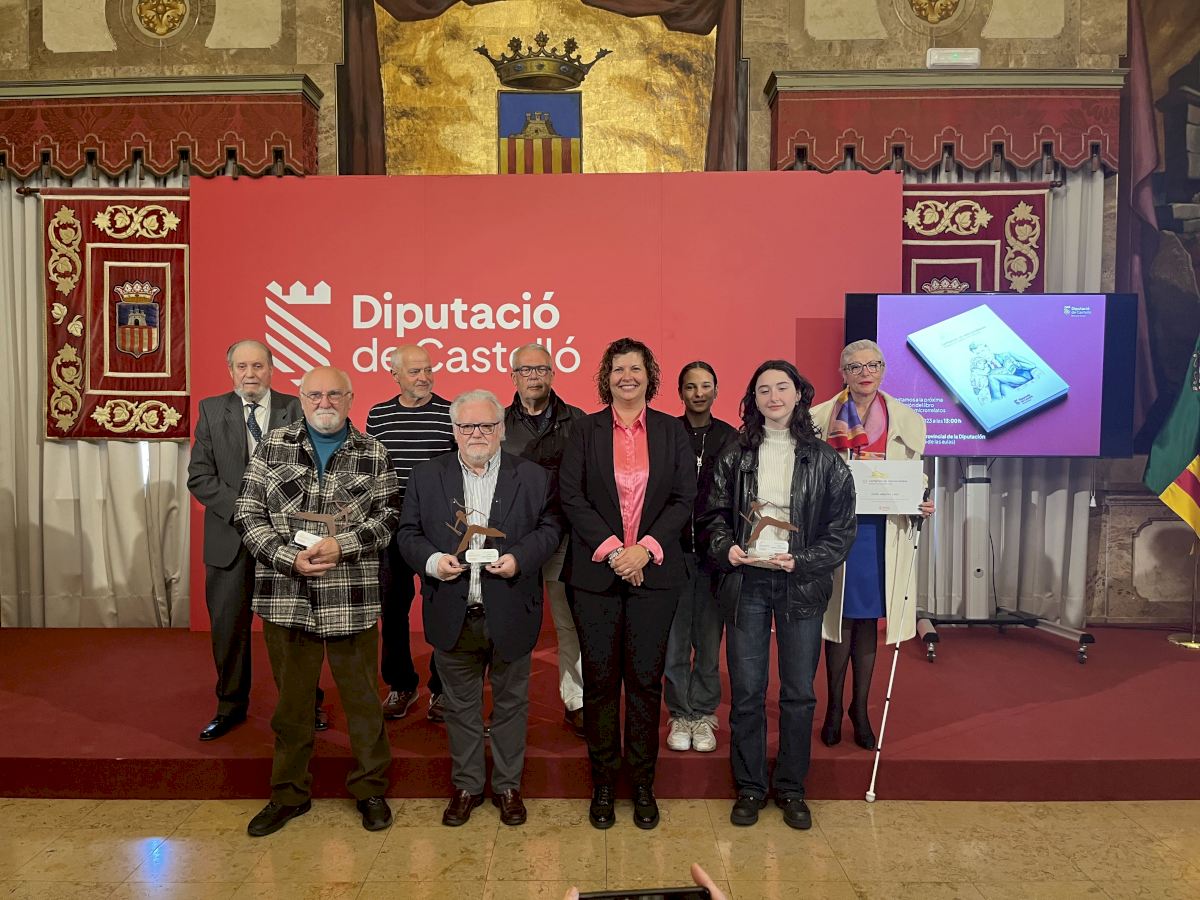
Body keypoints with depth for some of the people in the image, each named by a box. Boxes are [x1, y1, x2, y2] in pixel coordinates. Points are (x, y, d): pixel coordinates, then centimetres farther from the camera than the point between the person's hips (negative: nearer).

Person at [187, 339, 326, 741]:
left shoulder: (295, 409, 0)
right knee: (228, 625, 10)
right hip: (231, 535, 1)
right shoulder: (211, 410, 4)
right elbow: (200, 477, -1)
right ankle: (231, 707, 29)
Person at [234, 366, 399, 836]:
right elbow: (248, 513, 1)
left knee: (362, 697, 9)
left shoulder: (372, 453, 3)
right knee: (291, 699, 15)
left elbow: (387, 514, 0)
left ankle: (370, 789, 27)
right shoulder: (273, 446, 4)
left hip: (352, 600, -1)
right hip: (286, 598, 1)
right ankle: (289, 793, 32)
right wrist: (289, 558, -11)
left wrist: (341, 545, -15)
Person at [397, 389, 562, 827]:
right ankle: (466, 785, 34)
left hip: (510, 614, -1)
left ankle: (508, 785, 32)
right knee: (461, 705, 15)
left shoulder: (533, 476, 0)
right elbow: (408, 533, 4)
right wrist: (431, 560, -15)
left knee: (511, 703, 14)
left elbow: (550, 527, 0)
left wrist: (519, 558, -17)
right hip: (453, 617, 1)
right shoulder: (426, 477, 4)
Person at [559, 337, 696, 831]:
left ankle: (643, 784, 23)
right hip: (595, 573, 0)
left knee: (646, 679, 7)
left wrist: (646, 548, -12)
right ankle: (603, 784, 23)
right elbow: (572, 497, -3)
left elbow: (684, 499, 1)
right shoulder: (584, 430, 4)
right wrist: (611, 549, -13)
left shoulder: (672, 431, 6)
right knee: (600, 680, 7)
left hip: (653, 573, 1)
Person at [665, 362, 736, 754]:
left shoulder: (730, 438, 4)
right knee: (675, 639, 5)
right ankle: (680, 714, 20)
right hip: (673, 549, -1)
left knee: (709, 637, 7)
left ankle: (703, 714, 22)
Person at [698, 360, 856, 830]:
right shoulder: (735, 454, 5)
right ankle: (750, 787, 22)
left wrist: (801, 561, -12)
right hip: (745, 583, 0)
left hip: (801, 585, 0)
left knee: (799, 693, 8)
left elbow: (842, 528, 1)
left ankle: (791, 789, 26)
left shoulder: (824, 459, 2)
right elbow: (711, 514, 7)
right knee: (746, 692, 6)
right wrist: (725, 547, -11)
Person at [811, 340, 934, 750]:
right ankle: (834, 707, 20)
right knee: (840, 617, 4)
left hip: (882, 529, 2)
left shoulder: (906, 420, 7)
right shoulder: (821, 418, 2)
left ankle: (860, 707, 23)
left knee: (868, 618, 8)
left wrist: (921, 505, -7)